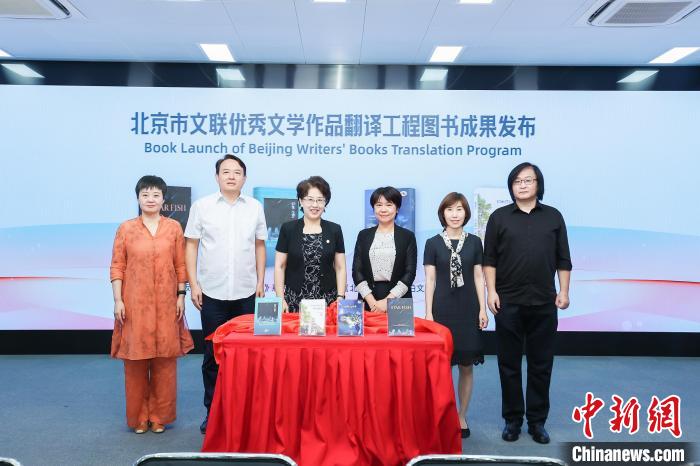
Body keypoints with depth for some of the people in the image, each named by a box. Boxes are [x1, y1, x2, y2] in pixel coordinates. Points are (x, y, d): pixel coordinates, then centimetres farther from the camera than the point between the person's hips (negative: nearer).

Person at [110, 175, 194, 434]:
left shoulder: (174, 228, 4)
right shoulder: (126, 228, 3)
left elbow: (181, 265, 6)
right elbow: (117, 266, 2)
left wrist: (181, 296, 1)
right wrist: (118, 300, -4)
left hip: (166, 303, 1)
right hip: (135, 304, 0)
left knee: (165, 360, 5)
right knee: (136, 359, 5)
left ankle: (160, 416, 20)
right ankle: (139, 417, 21)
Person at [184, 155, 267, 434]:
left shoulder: (255, 208, 7)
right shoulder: (202, 206, 2)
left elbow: (259, 246, 11)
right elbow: (191, 246, 2)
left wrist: (260, 281, 6)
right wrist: (193, 284, -4)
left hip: (246, 293, 1)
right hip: (212, 293, -1)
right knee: (213, 355, 7)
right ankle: (212, 411, 20)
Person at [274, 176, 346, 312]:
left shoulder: (335, 230, 6)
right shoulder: (288, 229, 3)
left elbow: (340, 268, 7)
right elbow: (279, 266, 3)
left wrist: (340, 298, -3)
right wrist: (280, 299, -4)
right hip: (294, 301, -1)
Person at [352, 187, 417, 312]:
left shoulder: (408, 236, 4)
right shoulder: (363, 235, 8)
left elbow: (410, 273, -3)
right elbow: (357, 271, 2)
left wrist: (388, 301, -12)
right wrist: (372, 301, -10)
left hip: (398, 303, -1)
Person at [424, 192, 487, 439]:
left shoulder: (474, 242, 5)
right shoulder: (433, 243, 1)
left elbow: (478, 277, 6)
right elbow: (430, 280, 1)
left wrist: (483, 309, 0)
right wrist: (428, 312, -4)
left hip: (468, 309, 2)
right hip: (442, 309, -1)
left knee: (466, 365, 6)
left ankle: (461, 417, 20)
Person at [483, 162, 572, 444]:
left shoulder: (553, 217, 9)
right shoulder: (499, 217, 4)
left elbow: (563, 259, 9)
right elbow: (489, 259, 3)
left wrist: (563, 291, 2)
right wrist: (491, 291, -5)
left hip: (544, 303, 1)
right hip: (508, 302, -1)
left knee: (541, 365, 8)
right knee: (509, 364, 7)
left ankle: (537, 421, 21)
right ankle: (512, 419, 20)